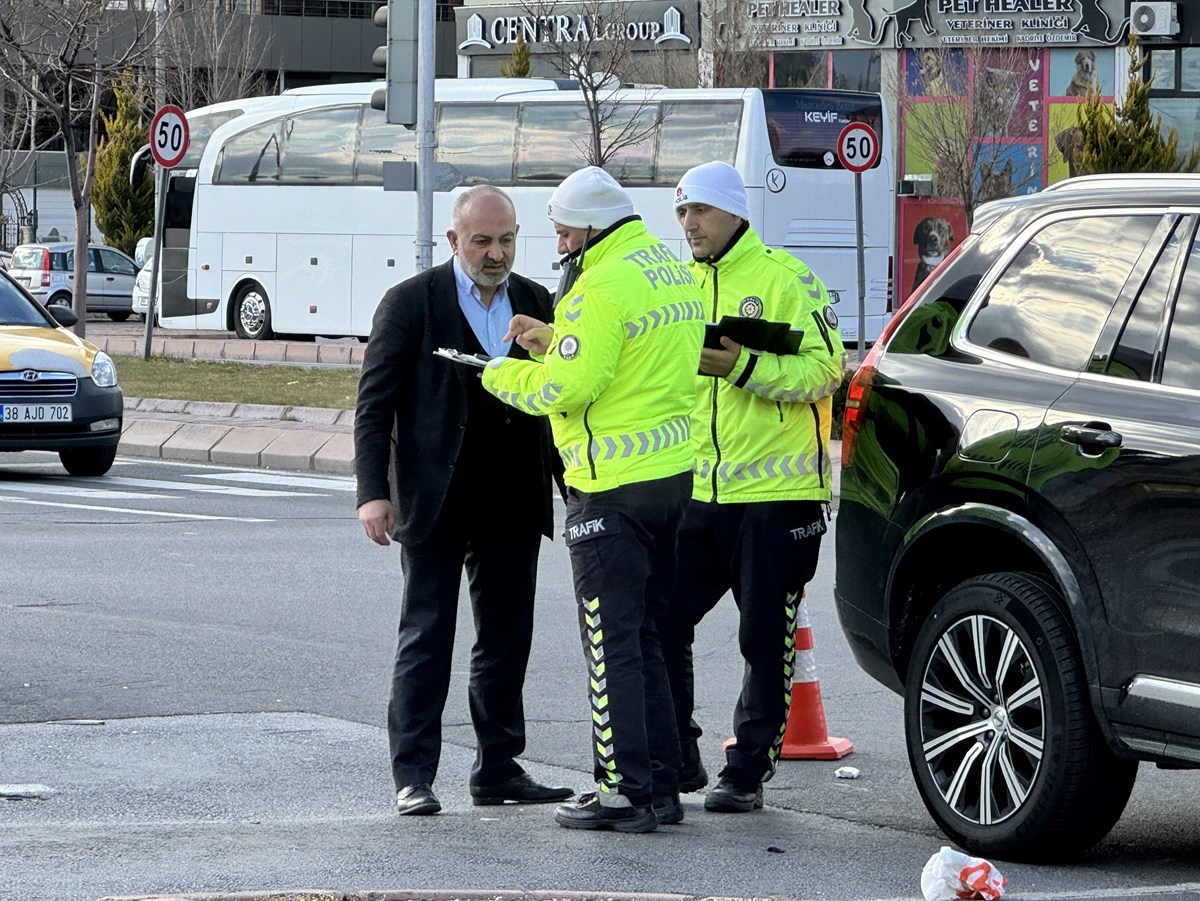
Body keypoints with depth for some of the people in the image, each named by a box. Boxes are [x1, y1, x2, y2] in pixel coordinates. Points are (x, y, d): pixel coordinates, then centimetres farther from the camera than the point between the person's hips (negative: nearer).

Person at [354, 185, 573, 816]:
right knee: (426, 638, -2)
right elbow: (374, 403, -5)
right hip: (435, 502, -4)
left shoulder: (536, 303, 9)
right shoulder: (411, 303, -3)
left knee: (508, 638, 8)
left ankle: (498, 769, 16)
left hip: (513, 501, 5)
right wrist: (373, 492, -13)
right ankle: (413, 777, 1)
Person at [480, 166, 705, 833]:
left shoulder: (605, 287, -17)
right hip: (674, 472, 9)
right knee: (645, 634, 16)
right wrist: (554, 341, 13)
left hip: (614, 486, -9)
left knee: (612, 641, -3)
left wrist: (500, 374, -1)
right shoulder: (673, 270, 12)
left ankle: (624, 791, -2)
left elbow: (565, 388, -18)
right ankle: (662, 784, 18)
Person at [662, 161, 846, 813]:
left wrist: (744, 366, -23)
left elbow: (826, 369, -13)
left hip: (775, 493, -6)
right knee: (660, 623, -2)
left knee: (766, 641, 2)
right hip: (695, 491, 6)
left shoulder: (784, 278, -5)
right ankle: (676, 762, 10)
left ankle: (747, 771, 10)